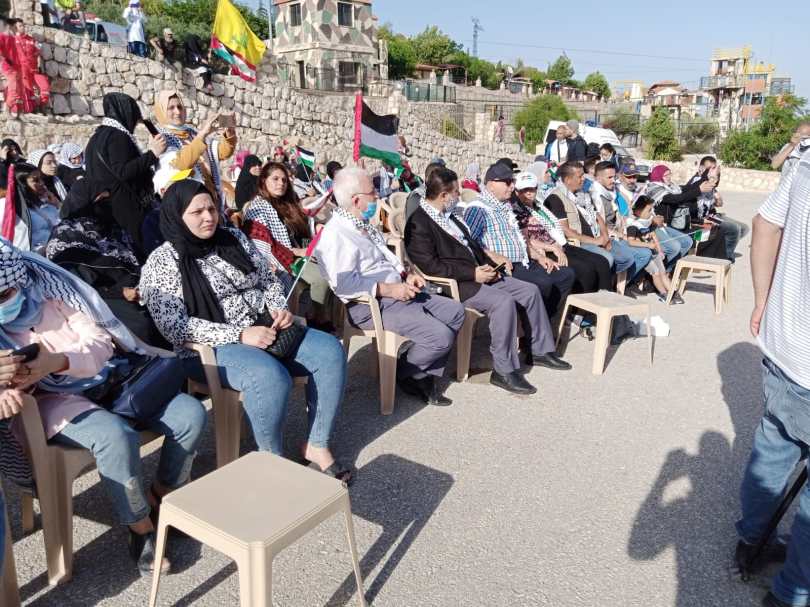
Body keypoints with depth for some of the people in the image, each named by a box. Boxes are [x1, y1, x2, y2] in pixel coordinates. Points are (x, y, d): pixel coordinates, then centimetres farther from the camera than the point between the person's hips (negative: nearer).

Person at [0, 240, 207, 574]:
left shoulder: (53, 290, -4)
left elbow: (100, 344, -7)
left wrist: (56, 362, -27)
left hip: (104, 381, 3)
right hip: (52, 401, -3)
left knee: (190, 413, -15)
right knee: (117, 436, -35)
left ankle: (160, 497, 10)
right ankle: (140, 528, -11)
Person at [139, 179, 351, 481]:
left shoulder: (234, 238, 11)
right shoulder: (162, 262, -6)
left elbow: (268, 280, 19)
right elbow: (175, 327, -15)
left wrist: (279, 308, -4)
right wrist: (239, 335, -22)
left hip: (265, 329, 6)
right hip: (210, 348, -6)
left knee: (330, 351, -14)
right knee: (271, 376, -35)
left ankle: (316, 445, -6)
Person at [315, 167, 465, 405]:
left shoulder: (364, 226, 15)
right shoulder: (335, 234, -17)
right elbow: (345, 284, -27)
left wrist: (406, 275, 7)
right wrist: (390, 289, -23)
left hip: (398, 292, 11)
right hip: (370, 305, -11)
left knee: (455, 312, 7)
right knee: (441, 336, -20)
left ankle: (425, 375, 12)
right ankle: (404, 374, 8)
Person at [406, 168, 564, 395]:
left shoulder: (450, 215, 16)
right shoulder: (418, 223, -13)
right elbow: (430, 266, -21)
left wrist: (487, 265, 6)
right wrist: (473, 274, -19)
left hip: (477, 274, 10)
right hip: (455, 284, -10)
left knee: (530, 290, 6)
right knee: (504, 302, -29)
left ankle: (539, 349, 20)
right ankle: (504, 371, -19)